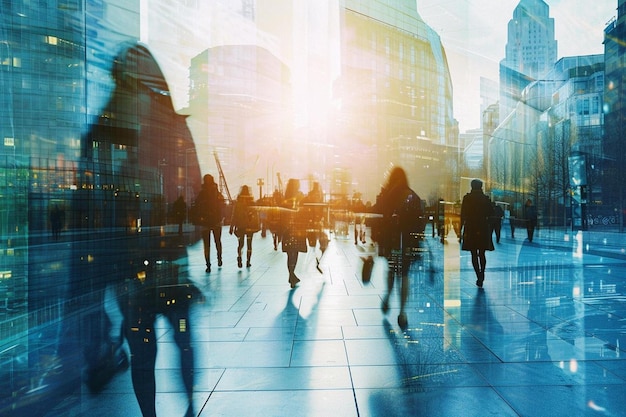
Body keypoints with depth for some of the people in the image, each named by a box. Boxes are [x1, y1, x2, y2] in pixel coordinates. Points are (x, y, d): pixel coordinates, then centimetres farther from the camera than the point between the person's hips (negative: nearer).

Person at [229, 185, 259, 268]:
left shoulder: (237, 203, -3)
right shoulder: (252, 203, -3)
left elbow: (234, 216, -2)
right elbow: (256, 215, -2)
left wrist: (231, 227, 2)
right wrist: (257, 226, 5)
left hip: (240, 226, 0)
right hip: (250, 227, 0)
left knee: (240, 244, 10)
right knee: (249, 244, 10)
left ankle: (239, 256, -18)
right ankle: (248, 262, 9)